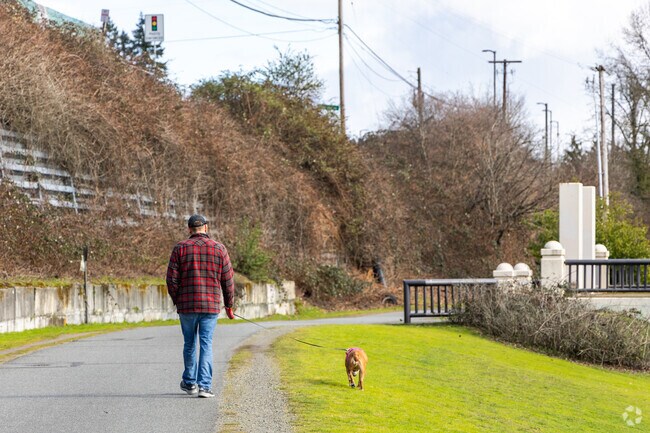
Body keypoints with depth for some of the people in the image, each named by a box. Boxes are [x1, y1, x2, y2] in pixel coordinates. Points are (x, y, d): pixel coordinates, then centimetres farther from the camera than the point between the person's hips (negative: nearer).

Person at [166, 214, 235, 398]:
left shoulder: (180, 248, -1)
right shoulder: (219, 248, 1)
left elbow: (172, 279, -2)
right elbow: (228, 280, 2)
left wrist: (176, 301, 13)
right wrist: (229, 305, 12)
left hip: (186, 306, 0)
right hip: (211, 306, 0)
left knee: (189, 344, 14)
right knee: (206, 345, 1)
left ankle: (189, 383, 27)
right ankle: (204, 385, -7)